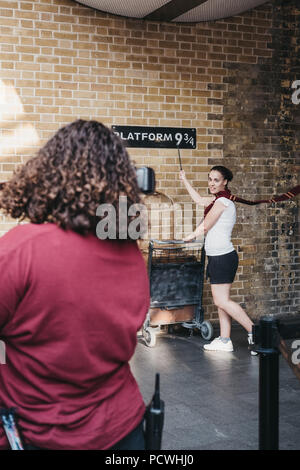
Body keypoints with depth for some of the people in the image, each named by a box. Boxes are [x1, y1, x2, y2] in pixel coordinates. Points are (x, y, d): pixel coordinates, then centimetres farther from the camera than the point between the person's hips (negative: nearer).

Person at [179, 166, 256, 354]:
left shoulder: (222, 201, -13)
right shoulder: (218, 199, 15)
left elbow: (205, 227, -8)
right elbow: (199, 199, 33)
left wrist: (190, 237, 10)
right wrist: (185, 180, 41)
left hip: (222, 257, -10)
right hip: (219, 257, 10)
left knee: (222, 301, -10)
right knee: (221, 301, 10)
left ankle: (254, 332, -8)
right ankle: (225, 340, 14)